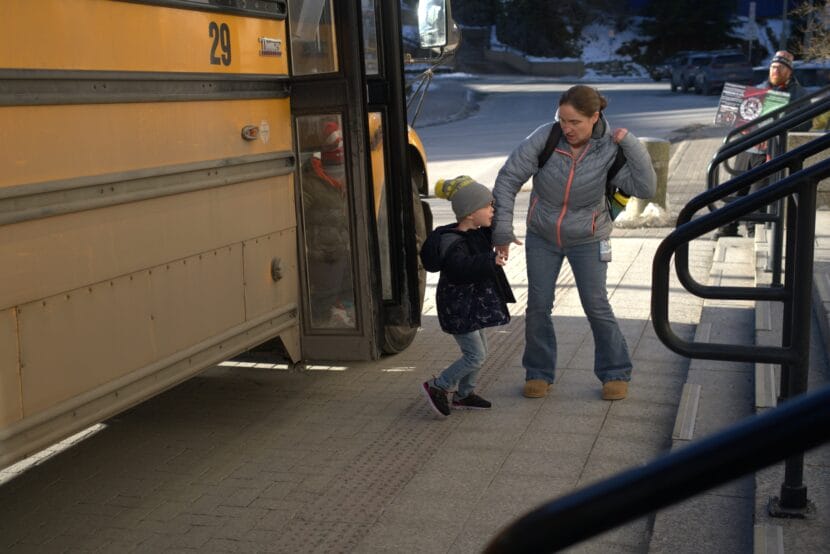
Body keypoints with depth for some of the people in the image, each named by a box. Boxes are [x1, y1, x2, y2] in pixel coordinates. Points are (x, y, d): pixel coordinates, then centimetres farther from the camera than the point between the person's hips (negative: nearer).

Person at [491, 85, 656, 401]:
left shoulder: (608, 151, -20)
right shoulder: (545, 138, -21)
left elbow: (646, 189, -26)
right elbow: (508, 178, -17)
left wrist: (629, 143, -31)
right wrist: (502, 229, -20)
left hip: (587, 239, -1)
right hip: (542, 236, 1)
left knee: (596, 306, -1)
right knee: (538, 305, 3)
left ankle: (615, 374, 16)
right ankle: (539, 373, 21)